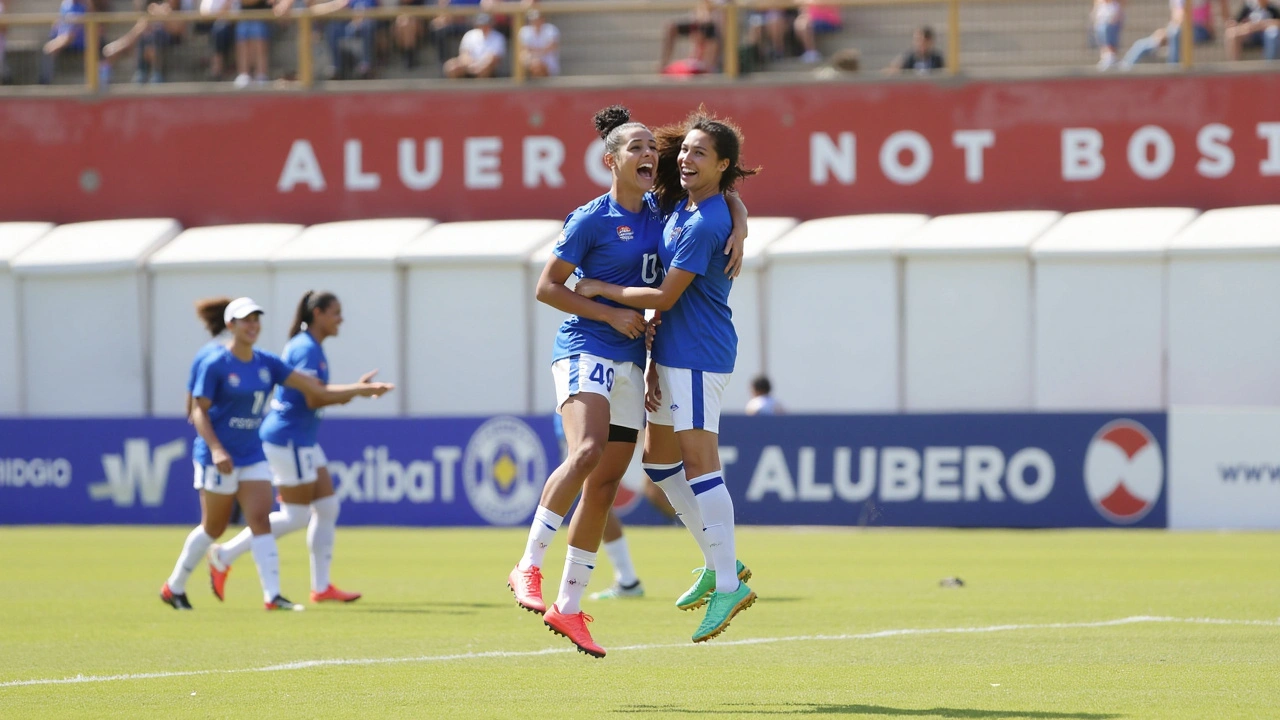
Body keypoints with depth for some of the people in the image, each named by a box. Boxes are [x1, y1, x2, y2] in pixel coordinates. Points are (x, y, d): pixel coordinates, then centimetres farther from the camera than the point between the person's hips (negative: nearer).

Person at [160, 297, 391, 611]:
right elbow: (199, 411, -13)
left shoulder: (266, 363, 4)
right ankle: (173, 588, 20)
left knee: (260, 519, -7)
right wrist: (216, 449, -26)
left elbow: (314, 388, 2)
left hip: (252, 453, 5)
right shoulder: (214, 365, -12)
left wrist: (359, 390, -8)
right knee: (213, 527, 4)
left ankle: (273, 594, -12)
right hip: (218, 456, -5)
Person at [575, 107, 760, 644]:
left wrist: (600, 289, -6)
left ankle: (729, 584, -10)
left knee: (699, 461, -11)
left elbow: (665, 297, -17)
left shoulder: (706, 224, -18)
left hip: (697, 356, -11)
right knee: (659, 459, 16)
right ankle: (718, 564, 22)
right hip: (673, 354, 11)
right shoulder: (678, 206, 12)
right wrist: (653, 361, 13)